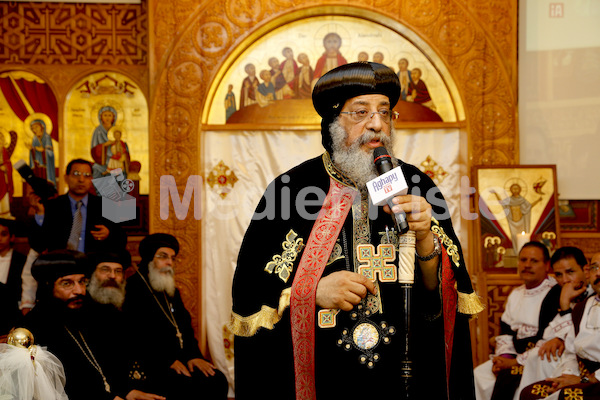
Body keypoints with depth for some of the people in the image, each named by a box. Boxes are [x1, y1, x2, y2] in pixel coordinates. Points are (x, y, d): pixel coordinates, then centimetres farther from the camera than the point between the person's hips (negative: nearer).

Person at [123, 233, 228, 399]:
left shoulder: (172, 292, 23)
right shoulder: (132, 290, -6)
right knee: (184, 384, -33)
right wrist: (167, 361, -18)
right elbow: (135, 337, -15)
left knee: (217, 380, -15)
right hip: (152, 365, -8)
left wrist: (194, 355, 3)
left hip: (180, 359, 8)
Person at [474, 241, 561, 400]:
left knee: (508, 379, -31)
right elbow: (505, 332, 18)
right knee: (478, 376, -7)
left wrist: (517, 361, -16)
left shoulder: (555, 294, -11)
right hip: (513, 357, 8)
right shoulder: (516, 294, 17)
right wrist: (503, 357, -2)